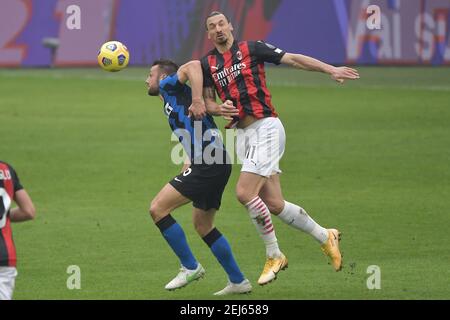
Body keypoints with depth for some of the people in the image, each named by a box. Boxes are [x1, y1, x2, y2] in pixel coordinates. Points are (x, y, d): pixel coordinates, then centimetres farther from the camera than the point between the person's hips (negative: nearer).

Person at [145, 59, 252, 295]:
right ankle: (238, 282, 24)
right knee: (203, 225, 20)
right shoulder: (172, 100, 28)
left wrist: (197, 100, -25)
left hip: (207, 165, -10)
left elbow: (193, 66, -18)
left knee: (157, 208, -9)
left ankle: (190, 267, -3)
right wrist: (189, 164, 18)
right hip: (216, 166, 10)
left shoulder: (169, 86, 3)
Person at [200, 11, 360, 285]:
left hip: (265, 128, -5)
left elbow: (294, 59, -2)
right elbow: (208, 101, 17)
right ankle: (325, 236, 22)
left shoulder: (251, 49, 0)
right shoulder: (207, 64, 12)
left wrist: (331, 69, -11)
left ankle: (274, 255, -3)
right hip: (243, 135, 5)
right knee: (274, 205, 2)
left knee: (245, 193, -18)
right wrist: (220, 109, -6)